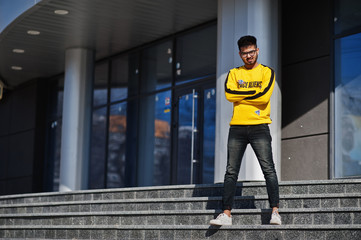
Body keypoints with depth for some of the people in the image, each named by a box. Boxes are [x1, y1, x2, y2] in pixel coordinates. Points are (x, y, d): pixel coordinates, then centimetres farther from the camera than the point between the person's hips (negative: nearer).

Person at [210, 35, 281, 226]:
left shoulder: (266, 72, 6)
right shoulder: (234, 73, 15)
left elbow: (264, 96, -11)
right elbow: (229, 94, -4)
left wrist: (241, 95, -2)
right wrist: (254, 92, -5)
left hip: (259, 127, -3)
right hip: (237, 127, 3)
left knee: (268, 169, -9)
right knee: (231, 172, 0)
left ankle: (275, 211, -8)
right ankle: (226, 214, 0)